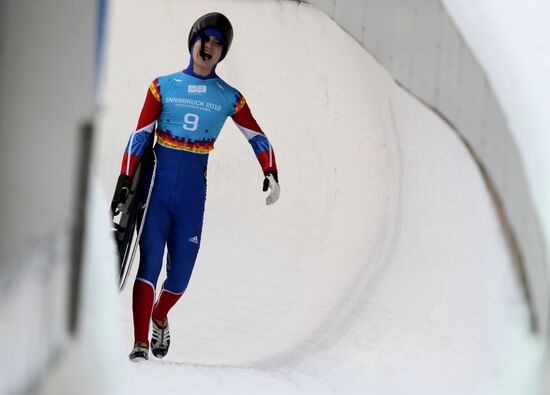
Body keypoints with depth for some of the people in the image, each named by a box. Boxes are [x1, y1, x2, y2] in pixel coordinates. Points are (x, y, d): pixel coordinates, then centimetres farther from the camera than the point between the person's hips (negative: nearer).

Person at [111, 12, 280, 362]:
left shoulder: (229, 98, 7)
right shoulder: (163, 87, 5)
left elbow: (258, 138, 12)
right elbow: (140, 136, 3)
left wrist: (271, 174, -4)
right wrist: (124, 181, -3)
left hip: (193, 193, 1)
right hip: (156, 186, -1)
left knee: (181, 271, 2)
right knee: (149, 262, -13)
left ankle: (160, 317, 33)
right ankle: (140, 343, -11)